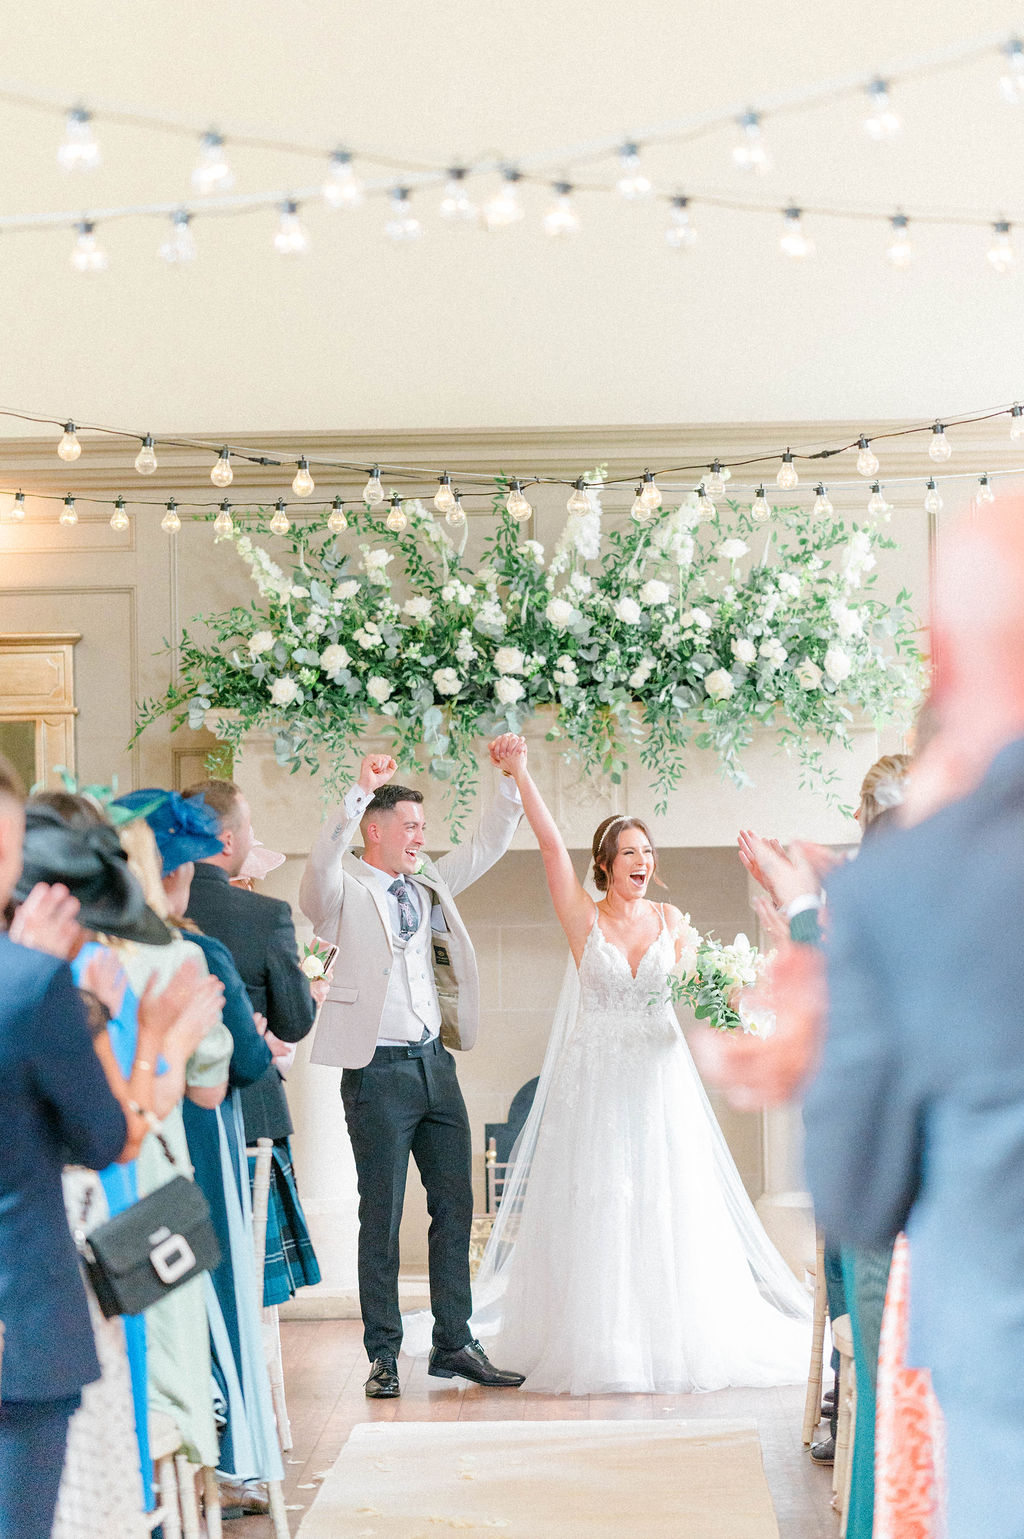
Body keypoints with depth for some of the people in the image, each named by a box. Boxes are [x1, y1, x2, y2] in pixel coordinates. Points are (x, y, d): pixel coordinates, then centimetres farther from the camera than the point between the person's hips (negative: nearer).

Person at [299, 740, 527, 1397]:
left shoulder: (429, 883, 14)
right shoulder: (345, 892, -5)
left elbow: (487, 846, 20)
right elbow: (324, 860, -26)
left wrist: (513, 780, 9)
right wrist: (361, 790, -36)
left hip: (436, 1065, 7)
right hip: (378, 1070, -7)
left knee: (455, 1207, 9)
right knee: (382, 1217, 0)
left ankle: (454, 1344, 18)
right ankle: (384, 1354, 8)